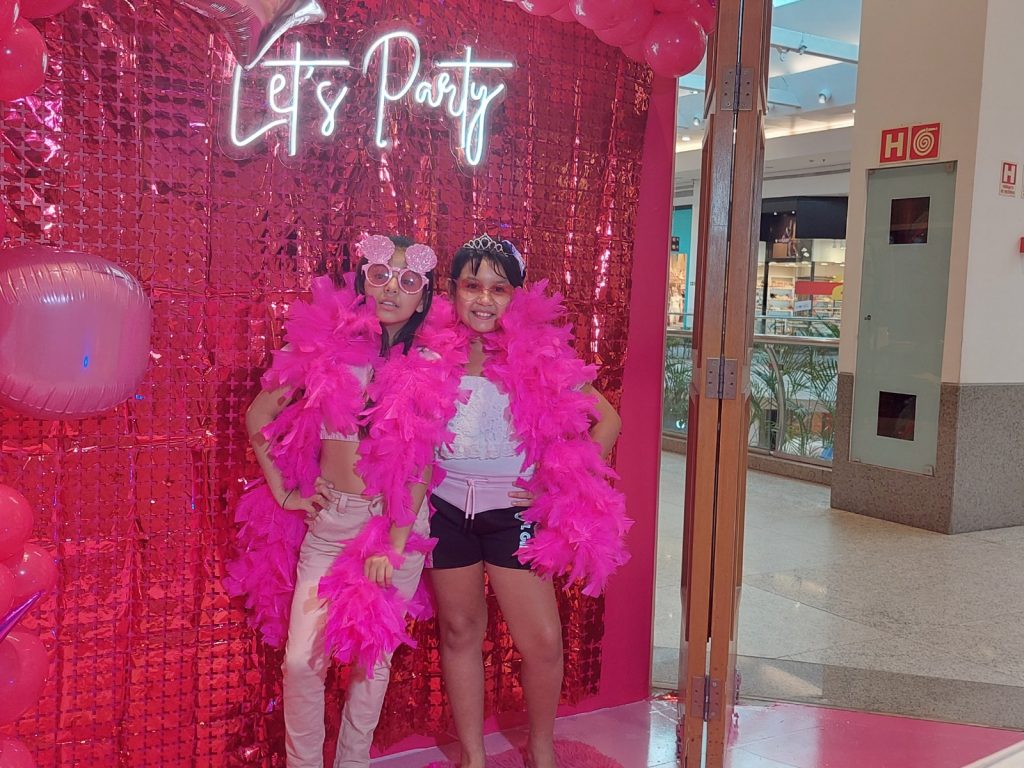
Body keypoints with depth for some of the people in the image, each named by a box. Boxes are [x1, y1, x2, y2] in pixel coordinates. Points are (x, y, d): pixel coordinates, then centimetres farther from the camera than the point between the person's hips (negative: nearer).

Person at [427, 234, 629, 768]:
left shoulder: (538, 354, -8)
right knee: (460, 631, 13)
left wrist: (565, 483, -7)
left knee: (543, 641, 0)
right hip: (446, 509, 1)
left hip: (513, 510, -1)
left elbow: (606, 421, -3)